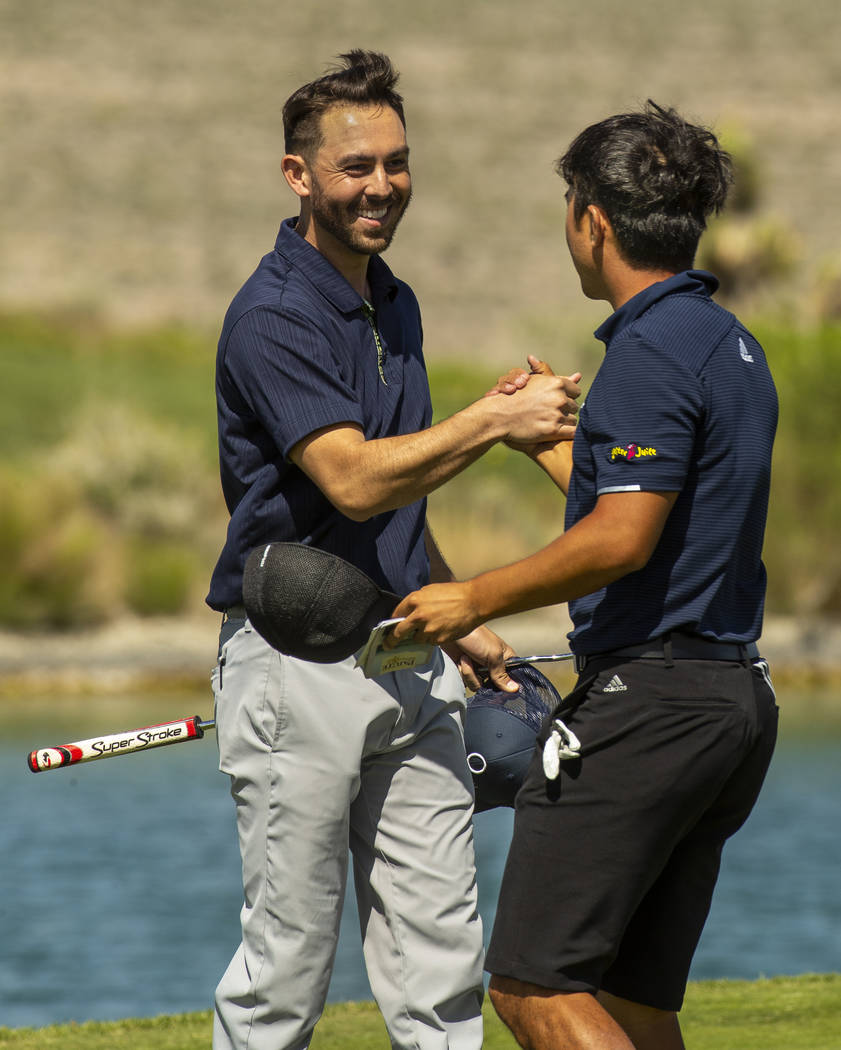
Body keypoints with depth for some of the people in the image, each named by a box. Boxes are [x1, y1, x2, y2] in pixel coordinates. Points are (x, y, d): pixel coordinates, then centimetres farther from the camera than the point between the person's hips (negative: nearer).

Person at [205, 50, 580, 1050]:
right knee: (290, 950, -2)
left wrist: (461, 624, 23)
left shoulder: (394, 306, 15)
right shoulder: (272, 318, -13)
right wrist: (495, 420, -23)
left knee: (440, 949, 4)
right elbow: (356, 481, -24)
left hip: (406, 659, 8)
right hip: (297, 662, -8)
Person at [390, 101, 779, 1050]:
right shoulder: (730, 345, 17)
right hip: (736, 698, 10)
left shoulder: (652, 349, -13)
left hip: (647, 698, -10)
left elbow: (622, 540, -21)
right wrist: (543, 433, 36)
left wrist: (477, 599, -9)